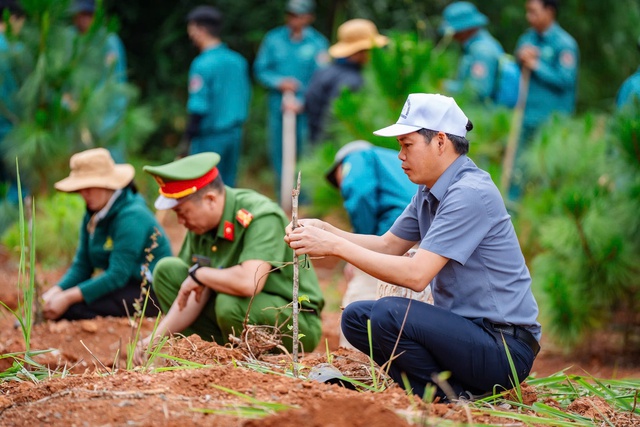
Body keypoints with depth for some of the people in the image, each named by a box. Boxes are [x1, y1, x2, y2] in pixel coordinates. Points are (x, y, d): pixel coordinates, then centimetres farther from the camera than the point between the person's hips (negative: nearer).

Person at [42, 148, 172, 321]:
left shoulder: (131, 217, -18)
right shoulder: (93, 216, 9)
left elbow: (118, 276, -24)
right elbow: (81, 266, 6)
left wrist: (68, 298, -26)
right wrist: (54, 293, -13)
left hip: (148, 294, -9)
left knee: (72, 308, -28)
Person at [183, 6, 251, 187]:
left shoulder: (202, 64, -16)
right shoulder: (238, 60, 4)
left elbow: (199, 106, -17)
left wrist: (190, 136, -9)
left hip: (210, 137, -7)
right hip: (234, 133, 7)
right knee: (227, 185, 14)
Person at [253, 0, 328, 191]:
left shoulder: (318, 42, -2)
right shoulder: (274, 39, 6)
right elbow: (260, 69, 8)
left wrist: (301, 103, -14)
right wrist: (279, 82, -10)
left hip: (305, 109, -3)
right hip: (278, 105, 3)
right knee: (278, 152, 6)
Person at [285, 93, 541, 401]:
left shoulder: (470, 193, -20)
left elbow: (416, 275, -25)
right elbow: (388, 245, 19)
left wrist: (336, 247, -21)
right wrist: (325, 231, 3)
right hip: (462, 327, 10)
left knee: (390, 314, -27)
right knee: (356, 317, 6)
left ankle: (453, 397, -9)